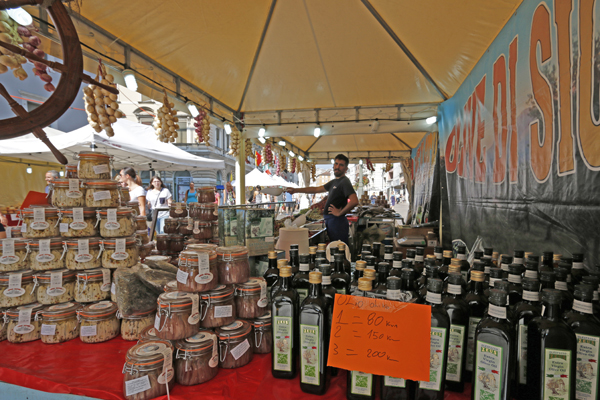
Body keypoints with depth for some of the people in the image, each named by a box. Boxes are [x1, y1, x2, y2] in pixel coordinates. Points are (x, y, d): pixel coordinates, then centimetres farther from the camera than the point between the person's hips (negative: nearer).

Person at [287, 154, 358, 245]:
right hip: (330, 221, 10)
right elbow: (317, 189, 28)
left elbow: (354, 201, -26)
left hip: (337, 222, -9)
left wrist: (340, 213, -15)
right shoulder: (334, 182, 18)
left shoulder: (345, 182, -11)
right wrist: (296, 190, 27)